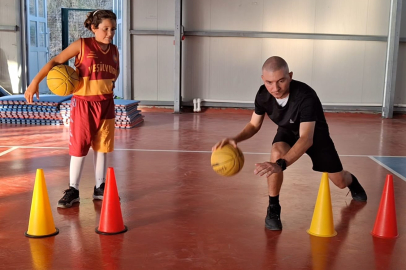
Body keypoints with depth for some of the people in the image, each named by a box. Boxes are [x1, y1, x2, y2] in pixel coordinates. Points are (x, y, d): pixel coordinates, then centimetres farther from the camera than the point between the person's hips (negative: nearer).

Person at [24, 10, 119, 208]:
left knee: (102, 147, 9)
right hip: (83, 103, -4)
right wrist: (35, 82, -12)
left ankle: (100, 188, 21)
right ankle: (73, 191, 12)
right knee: (78, 147, 1)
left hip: (106, 104, 4)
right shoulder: (81, 45, -8)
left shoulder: (114, 51, 4)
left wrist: (110, 82, -2)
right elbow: (55, 61, -6)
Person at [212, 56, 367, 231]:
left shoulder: (306, 96, -42)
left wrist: (281, 164, -65)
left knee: (340, 182, 8)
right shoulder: (263, 95, -27)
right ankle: (273, 209, -16)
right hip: (288, 132, 2)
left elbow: (307, 138, -50)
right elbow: (254, 125, -10)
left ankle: (352, 182, 51)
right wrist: (236, 139, -31)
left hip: (315, 134, -2)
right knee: (277, 153, -35)